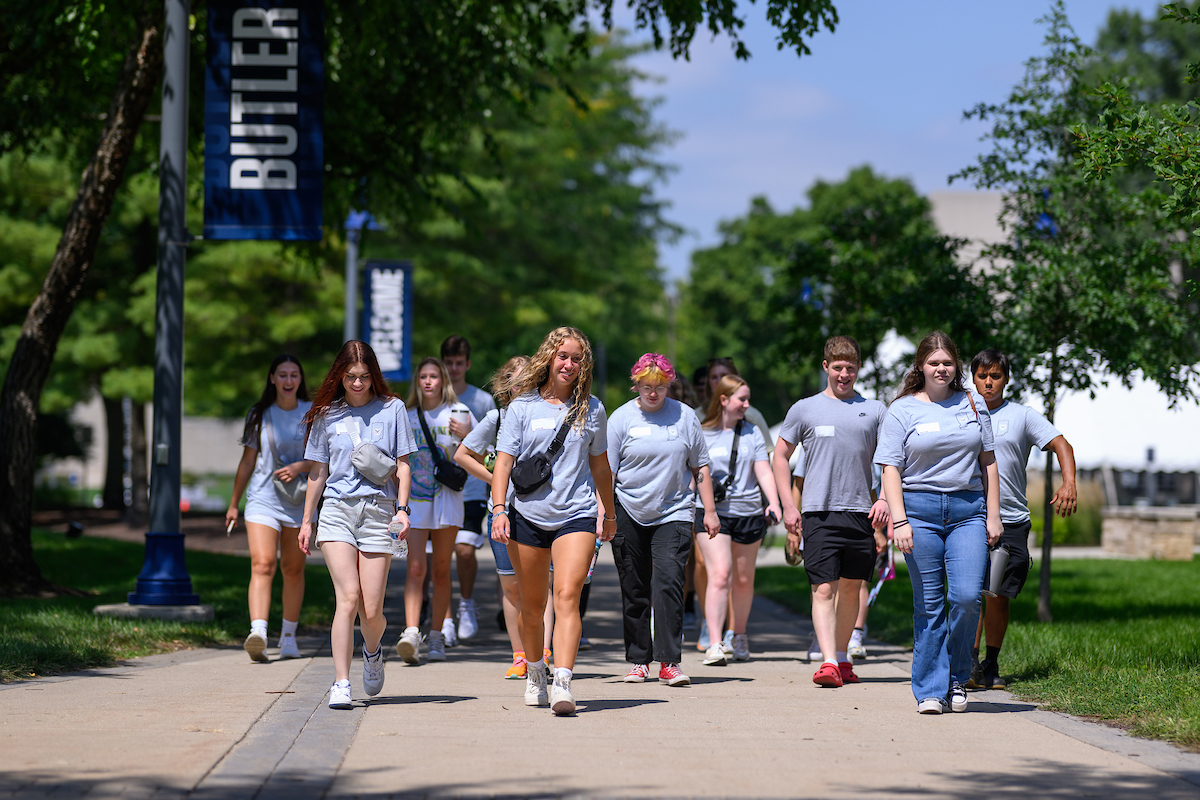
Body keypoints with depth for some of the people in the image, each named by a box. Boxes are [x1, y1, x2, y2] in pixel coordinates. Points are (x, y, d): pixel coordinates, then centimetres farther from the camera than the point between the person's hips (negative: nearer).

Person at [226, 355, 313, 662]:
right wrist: (233, 504, 13)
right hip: (262, 499, -1)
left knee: (293, 569, 8)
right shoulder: (259, 415, 5)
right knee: (262, 565, -16)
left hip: (299, 501, 1)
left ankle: (288, 636, 22)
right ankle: (257, 634, -31)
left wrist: (299, 467, -18)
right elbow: (247, 462, 11)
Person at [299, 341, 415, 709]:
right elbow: (318, 471, 17)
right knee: (348, 597, -15)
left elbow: (403, 464, 9)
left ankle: (373, 651, 33)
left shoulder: (392, 409, 7)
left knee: (371, 610, -2)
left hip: (378, 511, 0)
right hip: (337, 510, 0)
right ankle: (341, 684, -13)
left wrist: (402, 508, -3)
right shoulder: (327, 415, 10)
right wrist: (306, 520, 16)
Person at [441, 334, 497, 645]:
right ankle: (444, 619, 2)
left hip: (471, 488, -1)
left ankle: (467, 603, 13)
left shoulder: (483, 401, 4)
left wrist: (467, 436, -15)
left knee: (465, 549, -13)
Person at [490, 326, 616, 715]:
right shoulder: (522, 406, 2)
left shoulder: (591, 409, 8)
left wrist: (609, 513, 24)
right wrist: (499, 510, -12)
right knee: (532, 604, 11)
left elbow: (600, 464, 18)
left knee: (567, 596, -17)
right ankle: (534, 673, 33)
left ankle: (562, 683, -25)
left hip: (577, 514, 0)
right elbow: (504, 460, -1)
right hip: (528, 515, 0)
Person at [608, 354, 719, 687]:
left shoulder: (684, 416, 5)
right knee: (634, 590, 6)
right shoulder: (622, 418, 1)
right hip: (629, 514, 1)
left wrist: (710, 510, 9)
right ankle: (638, 660, 19)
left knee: (668, 582, -16)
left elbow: (699, 467, 12)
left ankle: (669, 662, -15)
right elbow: (606, 471, -1)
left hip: (673, 514, -1)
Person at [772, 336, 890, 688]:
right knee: (824, 589, -11)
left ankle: (842, 658, 22)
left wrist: (885, 499, -5)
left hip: (861, 513, 2)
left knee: (851, 588, 10)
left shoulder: (875, 411, 10)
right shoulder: (804, 409, 6)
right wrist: (788, 506, 3)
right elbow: (781, 455, 11)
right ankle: (828, 662, -18)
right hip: (819, 513, -2)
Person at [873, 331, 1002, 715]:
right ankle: (930, 690, 6)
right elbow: (891, 470, 0)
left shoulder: (973, 403, 12)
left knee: (967, 596, -13)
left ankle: (957, 677, 8)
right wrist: (899, 521, -10)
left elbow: (987, 462, 15)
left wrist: (993, 515, 9)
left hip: (968, 510, 2)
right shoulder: (902, 410, 4)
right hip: (919, 508, -2)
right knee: (929, 604, -1)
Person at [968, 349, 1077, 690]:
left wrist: (1069, 483, -16)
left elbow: (1061, 444, 0)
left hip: (1011, 520, 0)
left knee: (999, 596, 2)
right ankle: (970, 662, -12)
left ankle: (991, 665, 14)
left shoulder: (1022, 415, 7)